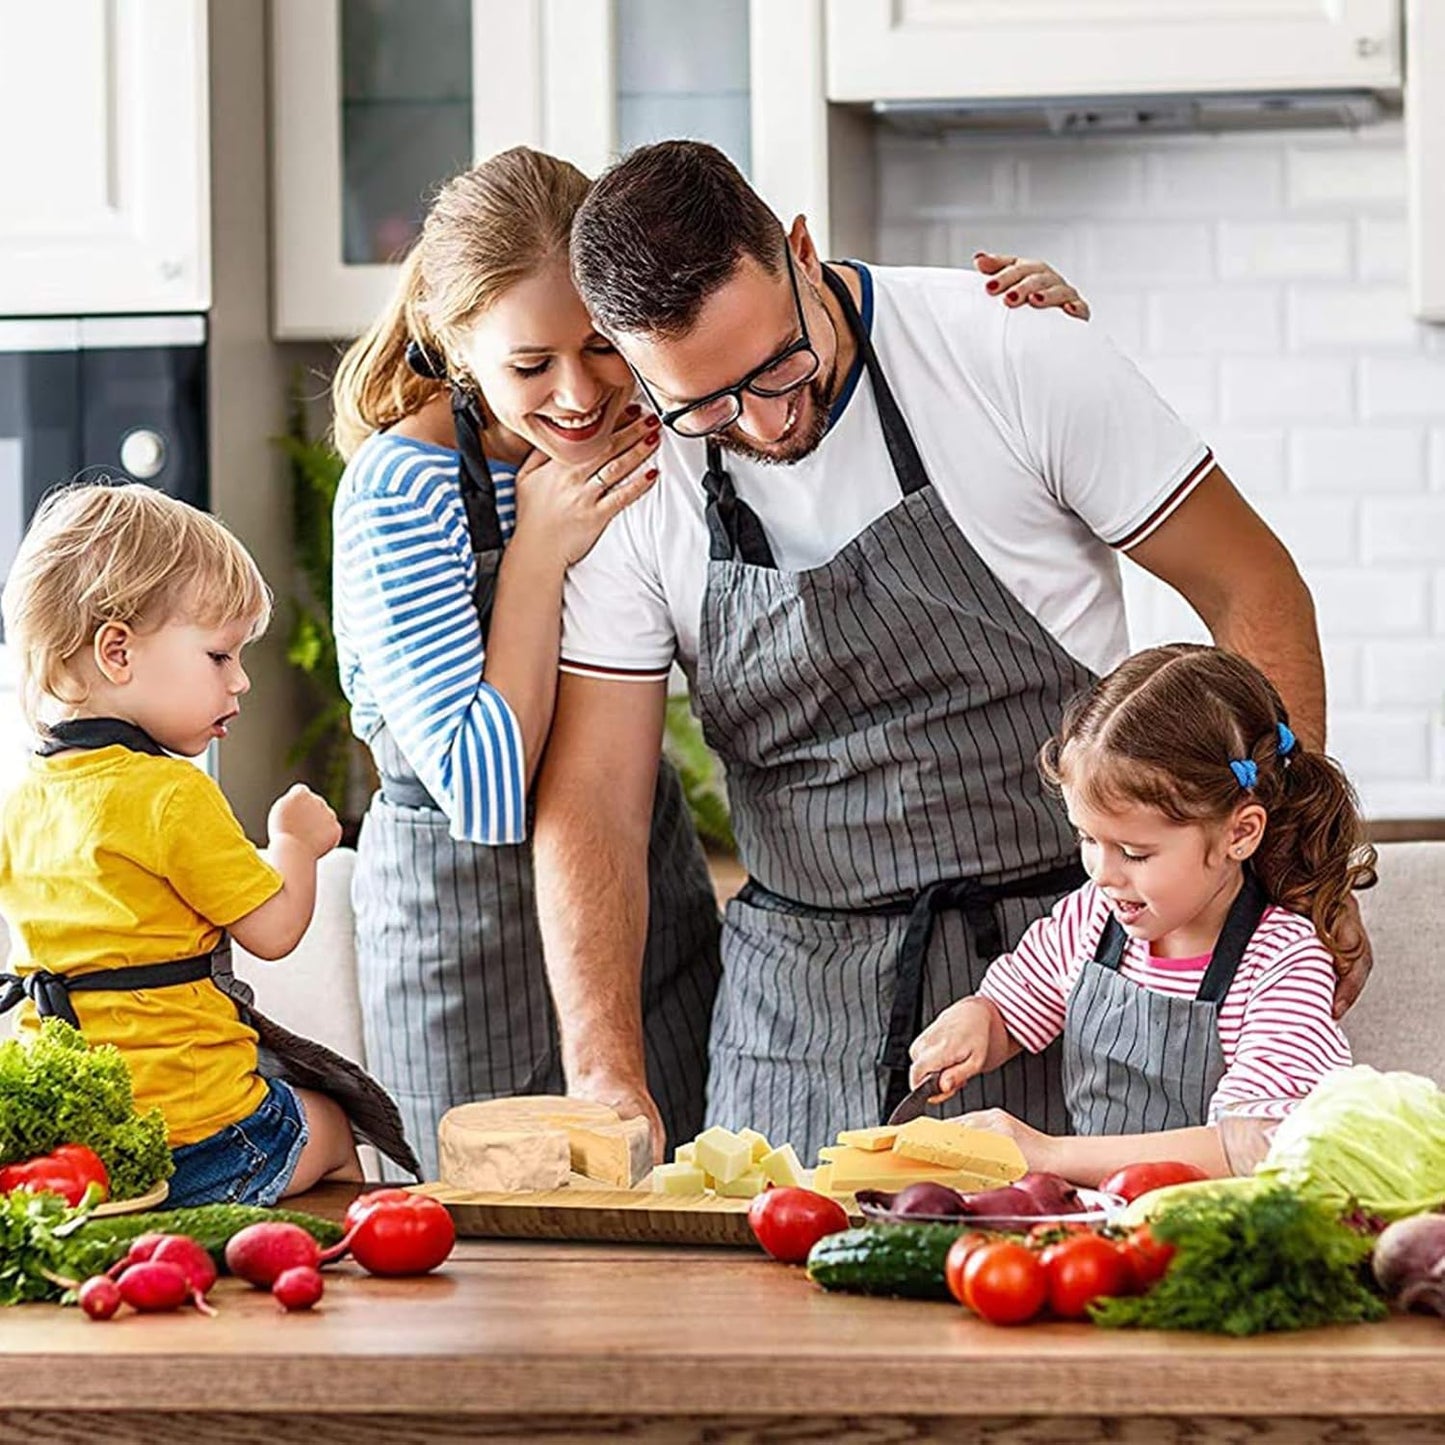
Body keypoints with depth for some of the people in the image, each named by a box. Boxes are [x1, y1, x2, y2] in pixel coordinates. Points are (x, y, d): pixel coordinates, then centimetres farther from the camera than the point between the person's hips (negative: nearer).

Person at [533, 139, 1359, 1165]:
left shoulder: (1011, 354, -12)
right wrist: (606, 1074, -20)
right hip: (803, 992, 2)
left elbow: (1250, 589, -3)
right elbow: (590, 798, -6)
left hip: (1065, 955, -2)